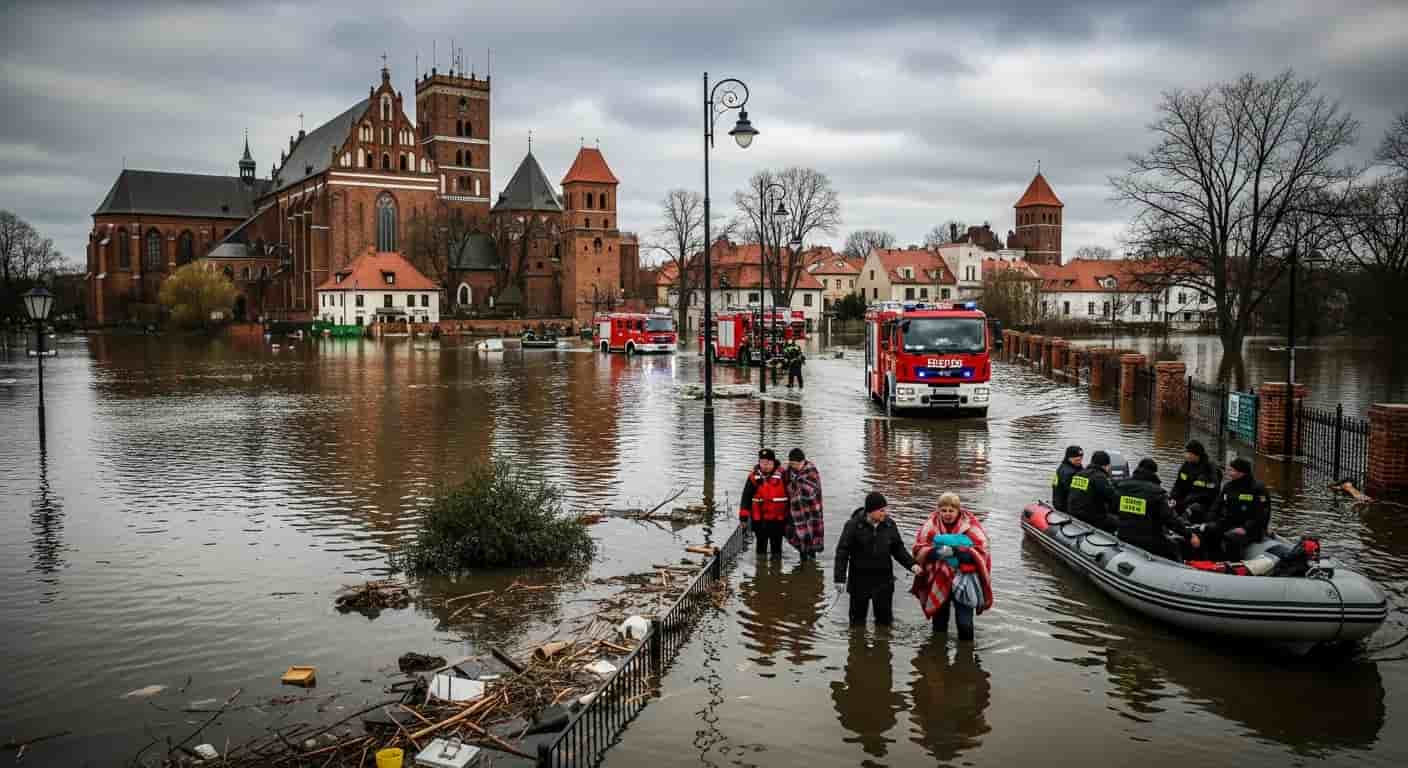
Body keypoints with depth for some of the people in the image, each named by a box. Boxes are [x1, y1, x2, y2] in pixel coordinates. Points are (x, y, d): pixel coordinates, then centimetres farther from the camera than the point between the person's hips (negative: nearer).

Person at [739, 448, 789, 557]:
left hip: (778, 518, -1)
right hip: (759, 518, 1)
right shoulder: (754, 476, -2)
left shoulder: (782, 475, -7)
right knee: (761, 544, 12)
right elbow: (746, 497, 1)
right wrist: (743, 516, -4)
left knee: (776, 545, 9)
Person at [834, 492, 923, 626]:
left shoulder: (889, 525, -2)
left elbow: (898, 548, 9)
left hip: (883, 580, 3)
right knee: (858, 618, 12)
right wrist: (840, 578, -14)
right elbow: (842, 551, -11)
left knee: (885, 618, 11)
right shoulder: (853, 525, -13)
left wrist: (911, 564, -6)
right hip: (860, 580, -3)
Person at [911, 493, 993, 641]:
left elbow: (981, 551, -14)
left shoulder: (970, 525, -9)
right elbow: (918, 549, -4)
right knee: (939, 623, 18)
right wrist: (935, 552, -24)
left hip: (963, 581, -3)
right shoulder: (932, 524, -2)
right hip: (938, 582, 3)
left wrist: (958, 551, -28)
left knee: (965, 623, -4)